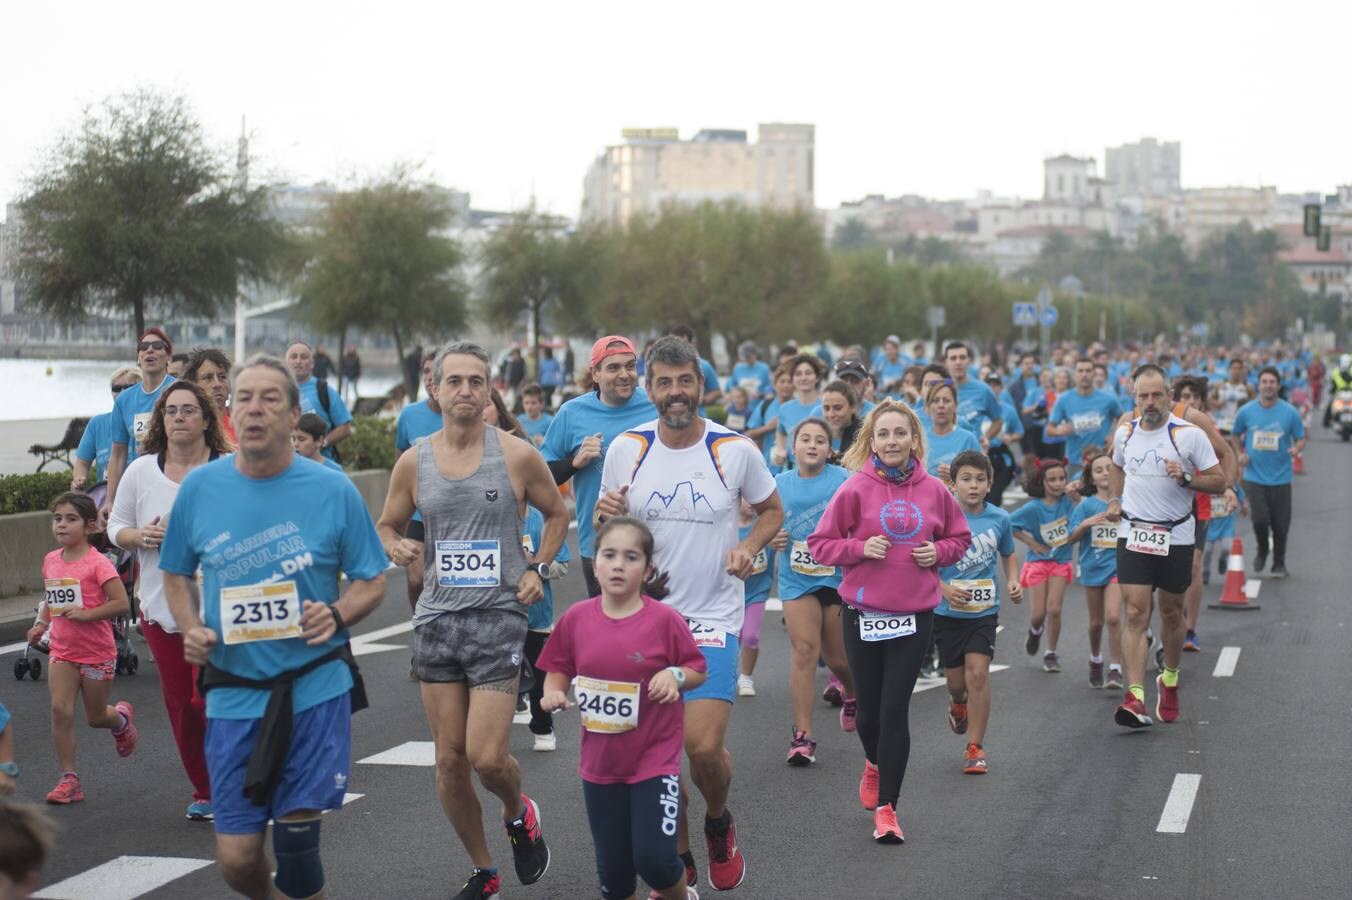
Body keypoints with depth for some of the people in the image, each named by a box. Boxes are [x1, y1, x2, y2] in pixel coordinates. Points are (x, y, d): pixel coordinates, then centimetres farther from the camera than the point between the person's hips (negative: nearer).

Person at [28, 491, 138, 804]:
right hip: (62, 650, 4)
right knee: (60, 710, -10)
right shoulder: (50, 561, 2)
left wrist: (84, 614, -26)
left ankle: (122, 717, 46)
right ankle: (69, 779, -3)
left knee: (96, 717, 9)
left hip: (96, 652, -4)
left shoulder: (97, 563, -16)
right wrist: (41, 624, 5)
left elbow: (121, 604, -20)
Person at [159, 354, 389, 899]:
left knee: (296, 842, -3)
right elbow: (176, 574, 14)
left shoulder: (333, 491, -4)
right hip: (234, 693, 2)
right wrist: (190, 628, -5)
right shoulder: (199, 488, 1)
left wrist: (336, 615, -17)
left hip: (315, 689, -2)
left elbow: (372, 583, 3)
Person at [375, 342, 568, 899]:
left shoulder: (517, 455, -3)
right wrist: (396, 549, -7)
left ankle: (519, 814, 22)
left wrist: (538, 569, -2)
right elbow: (387, 525, 15)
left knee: (487, 756, -13)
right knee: (449, 760, 5)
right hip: (437, 617, 3)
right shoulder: (413, 462, 3)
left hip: (499, 615, -3)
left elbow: (556, 514, 12)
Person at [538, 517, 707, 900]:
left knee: (654, 858, -9)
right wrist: (553, 692, -11)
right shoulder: (576, 618, -5)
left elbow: (698, 670, -1)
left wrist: (675, 675, -21)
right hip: (599, 763, 3)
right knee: (612, 869, 11)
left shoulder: (664, 619, -12)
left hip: (654, 760, -3)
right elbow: (558, 669, 10)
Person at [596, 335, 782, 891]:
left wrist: (749, 546, -10)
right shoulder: (626, 449, 0)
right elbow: (608, 531, 11)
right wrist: (606, 516, -13)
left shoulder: (736, 449, -5)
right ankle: (678, 861, 26)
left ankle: (718, 823, 18)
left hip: (713, 617, -2)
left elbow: (771, 511, 10)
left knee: (703, 745, -15)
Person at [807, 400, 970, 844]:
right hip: (862, 612, 0)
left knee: (895, 710, -5)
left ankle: (886, 806, 3)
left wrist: (939, 551, -4)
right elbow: (820, 544, -1)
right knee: (868, 709, 10)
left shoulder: (934, 491, 1)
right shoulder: (855, 489, -5)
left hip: (914, 615, 0)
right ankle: (875, 764, 44)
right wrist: (860, 548, -17)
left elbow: (960, 537, 15)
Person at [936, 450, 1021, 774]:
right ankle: (958, 704, 48)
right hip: (948, 611, 0)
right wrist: (944, 589, -21)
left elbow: (1008, 555, 16)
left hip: (984, 611, 0)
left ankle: (975, 747, -2)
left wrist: (1013, 581, -3)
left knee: (977, 673, -12)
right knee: (956, 681, 10)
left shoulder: (999, 518, -3)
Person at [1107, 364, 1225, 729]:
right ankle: (1135, 699, -17)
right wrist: (1114, 500, 9)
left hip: (1176, 537, -1)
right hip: (1133, 533, 1)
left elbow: (1219, 481, -6)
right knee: (1135, 614, -10)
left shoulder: (1190, 435, -8)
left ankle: (1169, 680, 38)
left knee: (1171, 613, 13)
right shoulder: (1124, 433, 4)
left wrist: (1185, 479, -22)